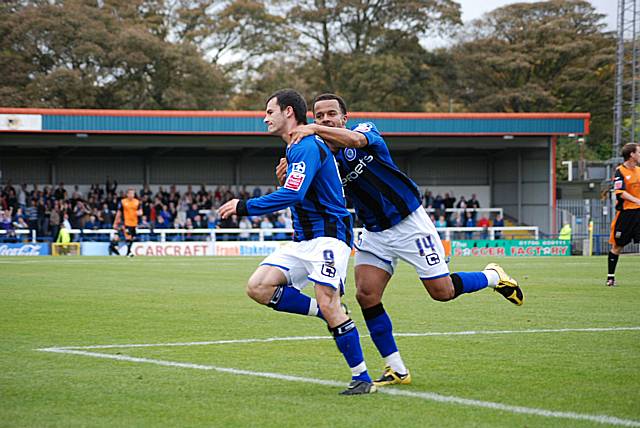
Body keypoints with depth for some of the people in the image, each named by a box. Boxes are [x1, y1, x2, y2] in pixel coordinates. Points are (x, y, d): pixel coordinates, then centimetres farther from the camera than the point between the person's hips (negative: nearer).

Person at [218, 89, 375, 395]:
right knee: (258, 287, -9)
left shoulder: (307, 146, -14)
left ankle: (362, 378, -10)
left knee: (328, 303, -20)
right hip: (302, 240, 10)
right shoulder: (294, 149, 19)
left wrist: (245, 207, -23)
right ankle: (328, 314, 0)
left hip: (328, 236, -10)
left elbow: (292, 195, -26)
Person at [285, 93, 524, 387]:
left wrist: (314, 130, -52)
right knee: (366, 295, -11)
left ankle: (494, 277, 27)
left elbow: (356, 139, -39)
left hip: (409, 222, -5)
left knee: (442, 291, -4)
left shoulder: (366, 130, -13)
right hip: (375, 233, 5)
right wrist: (287, 176, -33)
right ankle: (397, 370, 0)